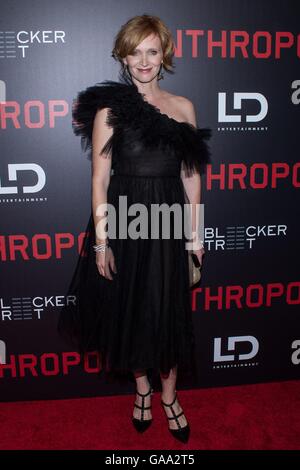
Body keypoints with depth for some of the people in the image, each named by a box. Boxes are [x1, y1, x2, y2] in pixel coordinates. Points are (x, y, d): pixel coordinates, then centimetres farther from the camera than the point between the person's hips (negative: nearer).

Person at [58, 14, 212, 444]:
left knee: (171, 312, 10)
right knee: (129, 309, 11)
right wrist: (100, 241, -9)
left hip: (169, 222, 2)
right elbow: (100, 178, -5)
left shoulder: (183, 107, 6)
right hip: (125, 222, -2)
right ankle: (142, 389, 36)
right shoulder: (109, 109, -2)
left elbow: (191, 174, 7)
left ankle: (169, 396, 32)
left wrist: (195, 233, 5)